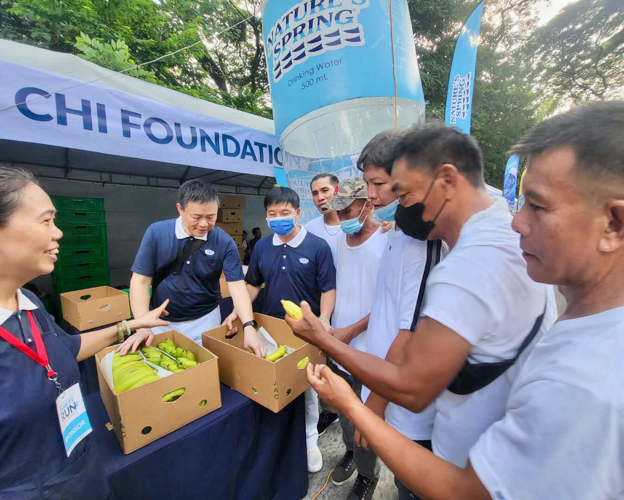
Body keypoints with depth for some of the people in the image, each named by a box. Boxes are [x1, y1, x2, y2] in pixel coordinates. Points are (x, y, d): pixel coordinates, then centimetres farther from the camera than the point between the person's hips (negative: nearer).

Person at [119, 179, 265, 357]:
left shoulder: (225, 242, -16)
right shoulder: (156, 232, -13)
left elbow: (237, 286, -18)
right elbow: (141, 281, -10)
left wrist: (249, 326, -30)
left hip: (205, 319, -1)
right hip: (162, 319, 1)